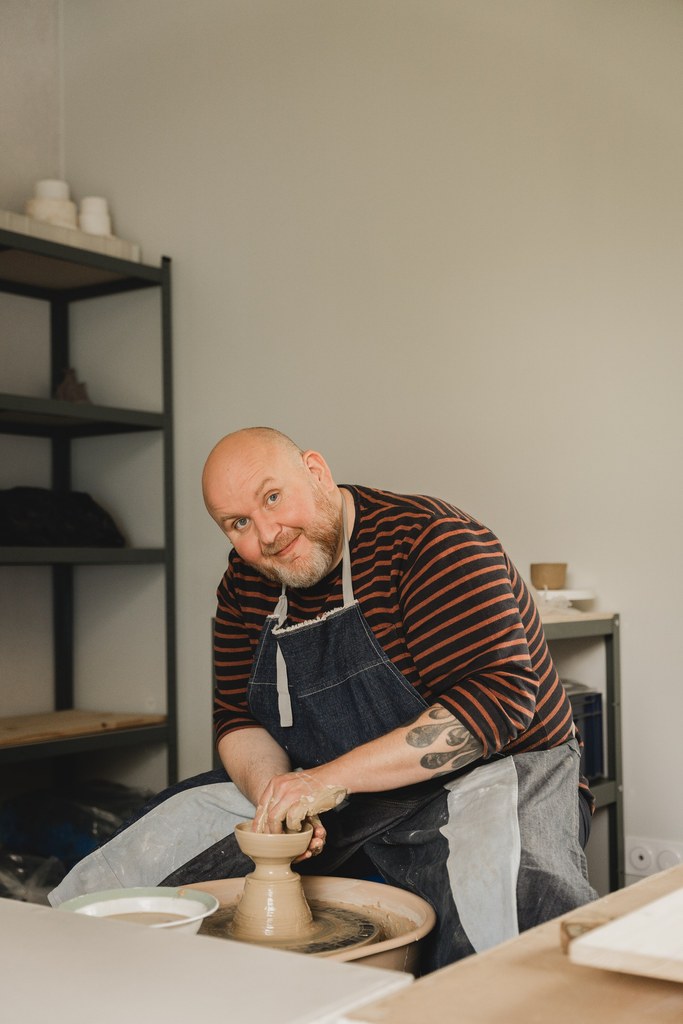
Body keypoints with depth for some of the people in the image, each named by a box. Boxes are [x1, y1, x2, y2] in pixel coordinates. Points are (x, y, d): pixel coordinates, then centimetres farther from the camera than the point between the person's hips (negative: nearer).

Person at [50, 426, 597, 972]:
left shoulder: (432, 543, -19)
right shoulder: (247, 586, 3)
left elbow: (499, 695, -28)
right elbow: (239, 720, 8)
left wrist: (333, 778, -30)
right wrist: (272, 791, -16)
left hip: (484, 775, -5)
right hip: (335, 795, 5)